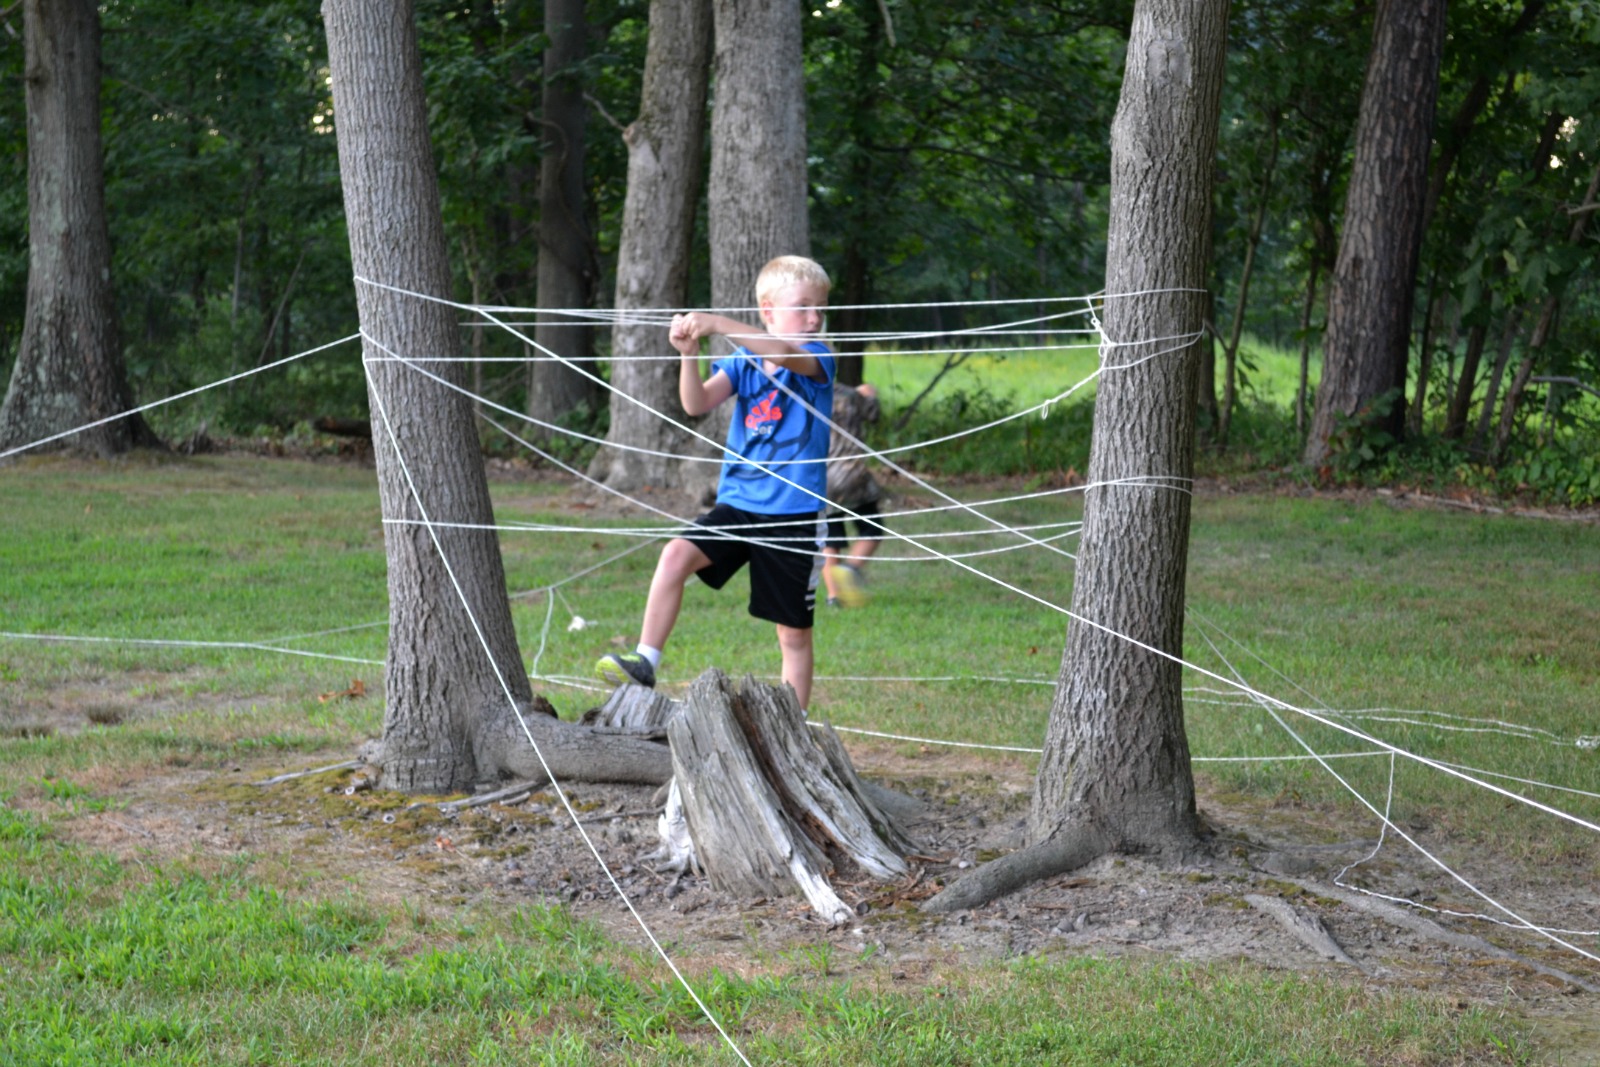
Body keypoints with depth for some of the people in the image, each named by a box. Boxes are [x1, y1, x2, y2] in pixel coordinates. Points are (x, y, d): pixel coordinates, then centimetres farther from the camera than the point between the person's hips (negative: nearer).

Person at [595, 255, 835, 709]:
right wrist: (688, 354, -26)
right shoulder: (742, 361, 6)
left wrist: (717, 324, -38)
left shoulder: (818, 358, -4)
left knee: (794, 633, 5)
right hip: (738, 504, 2)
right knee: (676, 554, -23)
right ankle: (644, 662, -17)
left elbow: (784, 354, -27)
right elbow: (697, 403, -7)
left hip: (794, 514, -2)